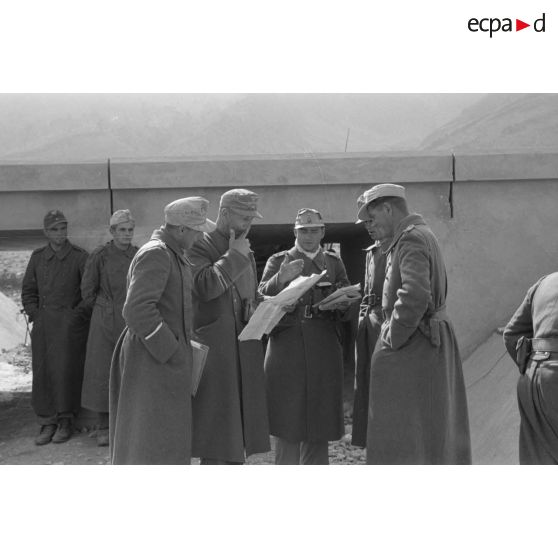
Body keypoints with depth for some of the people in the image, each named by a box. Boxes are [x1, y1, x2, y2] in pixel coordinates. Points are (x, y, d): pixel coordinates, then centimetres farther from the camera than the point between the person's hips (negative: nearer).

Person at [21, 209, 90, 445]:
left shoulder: (79, 256, -5)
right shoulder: (38, 257, 7)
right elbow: (28, 290, 13)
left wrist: (77, 316, -9)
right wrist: (34, 315, 2)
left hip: (71, 322, -4)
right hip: (44, 323, 4)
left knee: (67, 370, -2)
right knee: (43, 371, 2)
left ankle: (65, 421, 13)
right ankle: (47, 423, 12)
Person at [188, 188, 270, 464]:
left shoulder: (246, 252, 17)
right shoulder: (199, 247, -7)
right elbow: (205, 286, -25)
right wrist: (233, 255, -14)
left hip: (245, 350, 8)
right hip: (214, 351, -7)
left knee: (239, 423, 13)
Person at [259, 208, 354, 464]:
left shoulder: (334, 262, 16)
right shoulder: (277, 261, 9)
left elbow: (347, 308, 11)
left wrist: (342, 304, -12)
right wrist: (280, 279, -22)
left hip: (324, 349, 2)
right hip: (287, 346, -2)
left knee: (319, 419, 7)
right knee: (287, 420, -1)